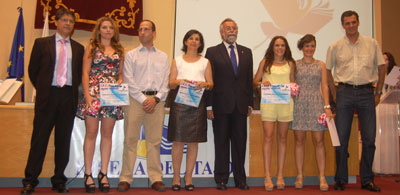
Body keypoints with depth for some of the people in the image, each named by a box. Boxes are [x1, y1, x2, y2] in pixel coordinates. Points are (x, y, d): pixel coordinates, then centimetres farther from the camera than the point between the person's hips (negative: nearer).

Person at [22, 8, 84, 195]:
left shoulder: (78, 48, 12)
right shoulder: (41, 43, 7)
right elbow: (32, 69, 9)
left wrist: (73, 88, 5)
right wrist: (41, 88, 7)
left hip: (69, 97, 2)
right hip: (47, 95, -2)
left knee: (63, 140, 5)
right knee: (39, 139, 0)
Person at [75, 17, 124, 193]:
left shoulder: (119, 50, 15)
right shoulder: (92, 47, 7)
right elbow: (85, 73, 0)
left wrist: (119, 83, -5)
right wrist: (87, 95, -10)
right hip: (93, 93, -3)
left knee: (107, 134, 4)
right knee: (91, 133, -3)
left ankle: (103, 173, 11)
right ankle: (88, 173, 6)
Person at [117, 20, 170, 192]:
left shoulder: (163, 57, 16)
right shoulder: (131, 55, 11)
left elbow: (166, 82, 8)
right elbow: (128, 81, 1)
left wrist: (156, 98, -7)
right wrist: (143, 99, -8)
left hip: (156, 101, 1)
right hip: (135, 99, -1)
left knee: (154, 140, 2)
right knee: (130, 139, -3)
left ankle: (156, 178, 7)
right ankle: (125, 178, 3)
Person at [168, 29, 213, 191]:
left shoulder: (205, 62, 17)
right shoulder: (177, 61, 16)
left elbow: (211, 84, 10)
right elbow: (171, 84, 8)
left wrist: (204, 84, -12)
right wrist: (179, 81, -13)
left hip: (198, 103, 1)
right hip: (179, 101, -1)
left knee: (194, 141, 1)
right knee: (178, 140, -4)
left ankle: (188, 177, 10)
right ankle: (176, 177, 6)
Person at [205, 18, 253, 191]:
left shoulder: (246, 52, 14)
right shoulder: (212, 52, 3)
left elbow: (249, 79, 13)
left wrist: (250, 104, 7)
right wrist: (209, 106, -8)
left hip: (241, 105, 3)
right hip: (221, 105, -3)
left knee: (240, 143, 7)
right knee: (221, 143, 5)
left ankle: (240, 179, 18)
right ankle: (221, 179, 15)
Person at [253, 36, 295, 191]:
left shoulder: (290, 64, 14)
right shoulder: (265, 62, 10)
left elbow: (293, 82, 20)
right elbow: (255, 81, 12)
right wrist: (262, 83, -9)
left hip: (285, 102, 2)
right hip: (268, 101, -2)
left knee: (282, 138, 5)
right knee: (268, 137, -8)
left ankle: (280, 175, 12)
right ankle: (267, 176, -4)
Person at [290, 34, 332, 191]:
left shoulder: (321, 65, 11)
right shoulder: (295, 64, 10)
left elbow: (324, 86, 7)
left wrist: (327, 106, -2)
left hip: (316, 104, 0)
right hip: (299, 104, 0)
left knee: (319, 141, -3)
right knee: (299, 140, 2)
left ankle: (322, 177, 2)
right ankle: (300, 176, 10)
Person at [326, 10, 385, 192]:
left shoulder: (372, 44, 7)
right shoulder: (335, 46, 5)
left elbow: (381, 67, 12)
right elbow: (328, 71, 12)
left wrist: (378, 92, 8)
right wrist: (336, 94, 6)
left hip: (366, 92, 1)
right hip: (345, 92, 0)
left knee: (369, 138, 2)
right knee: (341, 138, 0)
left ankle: (367, 179, 15)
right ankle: (341, 179, 11)